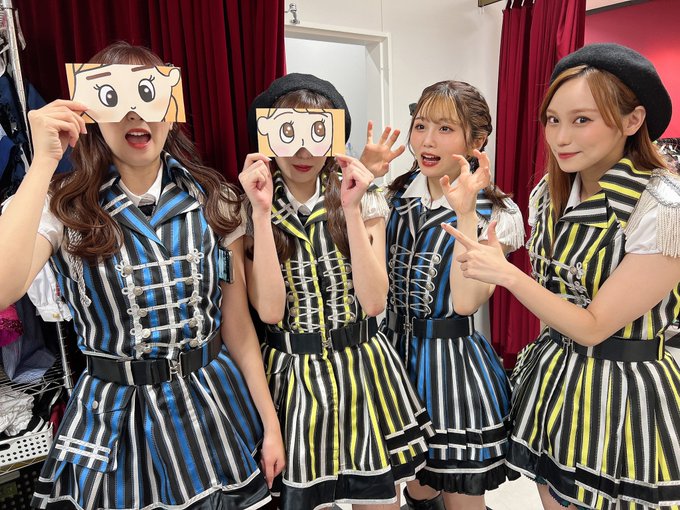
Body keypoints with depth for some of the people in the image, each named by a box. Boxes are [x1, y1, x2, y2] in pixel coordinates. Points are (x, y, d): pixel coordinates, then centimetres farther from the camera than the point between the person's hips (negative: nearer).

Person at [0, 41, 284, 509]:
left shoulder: (214, 202, -3)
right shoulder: (64, 206, -7)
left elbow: (237, 322, -2)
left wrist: (270, 422, 0)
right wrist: (44, 161, -25)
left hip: (212, 408, 2)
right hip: (114, 414, -1)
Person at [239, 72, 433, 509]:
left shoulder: (363, 202, -2)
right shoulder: (250, 213, -4)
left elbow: (374, 302, -14)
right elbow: (270, 310, -16)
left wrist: (351, 210, -19)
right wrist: (262, 212, -20)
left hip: (362, 367, 1)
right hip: (293, 373, 0)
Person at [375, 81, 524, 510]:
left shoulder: (495, 214, -10)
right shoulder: (397, 195, 1)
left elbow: (466, 302, -22)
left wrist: (466, 214, -28)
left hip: (453, 357, -4)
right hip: (394, 347, 4)